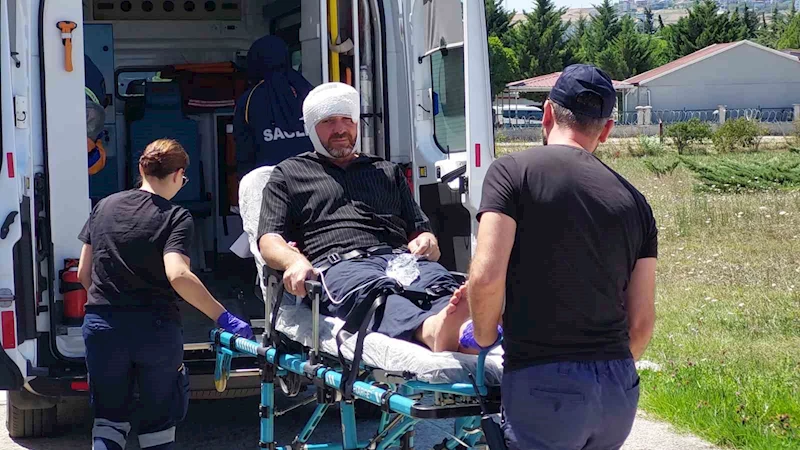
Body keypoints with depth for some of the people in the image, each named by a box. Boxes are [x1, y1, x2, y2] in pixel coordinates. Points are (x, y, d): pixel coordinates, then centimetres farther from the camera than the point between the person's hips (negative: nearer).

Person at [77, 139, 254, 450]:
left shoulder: (105, 206, 7)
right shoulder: (176, 217, -8)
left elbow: (83, 273, 10)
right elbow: (178, 275, -24)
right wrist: (223, 317, -21)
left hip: (101, 327, 3)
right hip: (155, 329, -3)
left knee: (110, 418, 16)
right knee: (158, 423, 12)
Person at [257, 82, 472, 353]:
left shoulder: (388, 172, 37)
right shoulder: (288, 175, 28)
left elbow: (421, 231, 32)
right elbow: (269, 241, 14)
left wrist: (426, 242, 5)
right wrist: (294, 260, -11)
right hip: (337, 265, -3)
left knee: (437, 280, -37)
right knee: (374, 289, -42)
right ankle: (431, 329, -73)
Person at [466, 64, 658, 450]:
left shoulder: (513, 172, -4)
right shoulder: (633, 201, 10)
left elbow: (486, 276, -15)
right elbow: (641, 320, 11)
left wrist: (484, 337, 4)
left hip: (542, 385, -5)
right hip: (620, 392, 5)